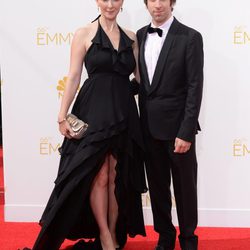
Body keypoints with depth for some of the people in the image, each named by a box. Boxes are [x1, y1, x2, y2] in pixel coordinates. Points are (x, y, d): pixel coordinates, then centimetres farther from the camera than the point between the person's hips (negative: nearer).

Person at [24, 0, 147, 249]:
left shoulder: (130, 37, 10)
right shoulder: (84, 34, -1)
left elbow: (140, 75, 13)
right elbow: (73, 77, -4)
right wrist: (63, 116, -8)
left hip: (123, 113, 4)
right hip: (94, 112, -4)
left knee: (118, 177, 9)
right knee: (99, 176, 0)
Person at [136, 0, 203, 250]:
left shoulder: (190, 37, -9)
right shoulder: (140, 36, 6)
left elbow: (195, 88, -12)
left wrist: (186, 132, -16)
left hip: (177, 124, -4)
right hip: (149, 125, 4)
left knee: (184, 186, 9)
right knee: (157, 186, 13)